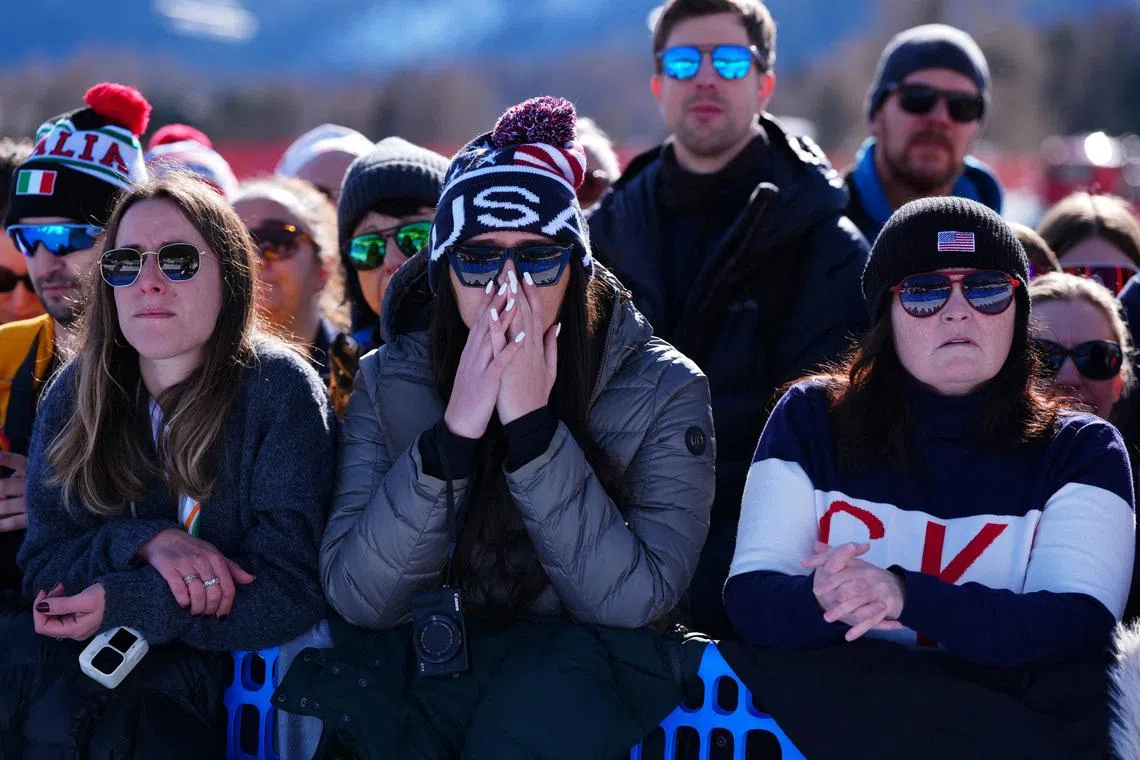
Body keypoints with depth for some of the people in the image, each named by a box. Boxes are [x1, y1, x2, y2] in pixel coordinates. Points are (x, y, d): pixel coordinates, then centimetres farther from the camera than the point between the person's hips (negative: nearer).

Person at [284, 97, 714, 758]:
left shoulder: (662, 389, -6)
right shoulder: (389, 381, 0)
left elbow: (636, 600, -16)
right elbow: (356, 596, -10)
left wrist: (533, 427, -24)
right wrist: (452, 433, -22)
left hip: (592, 677, -2)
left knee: (551, 682, -33)